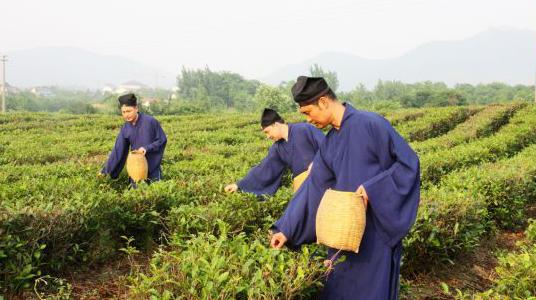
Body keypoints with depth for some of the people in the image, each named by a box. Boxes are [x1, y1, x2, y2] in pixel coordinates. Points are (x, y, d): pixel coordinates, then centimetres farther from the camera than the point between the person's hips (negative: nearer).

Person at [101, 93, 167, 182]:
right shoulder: (125, 128, -1)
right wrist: (106, 171, 3)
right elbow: (117, 151, 3)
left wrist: (147, 148, -20)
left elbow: (162, 140, -7)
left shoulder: (150, 121, -14)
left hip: (152, 168, -3)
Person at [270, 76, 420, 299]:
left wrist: (372, 188, -21)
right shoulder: (330, 142, 7)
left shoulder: (371, 124, -16)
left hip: (377, 230, -7)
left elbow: (409, 162, -14)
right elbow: (313, 188, 8)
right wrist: (286, 230, 6)